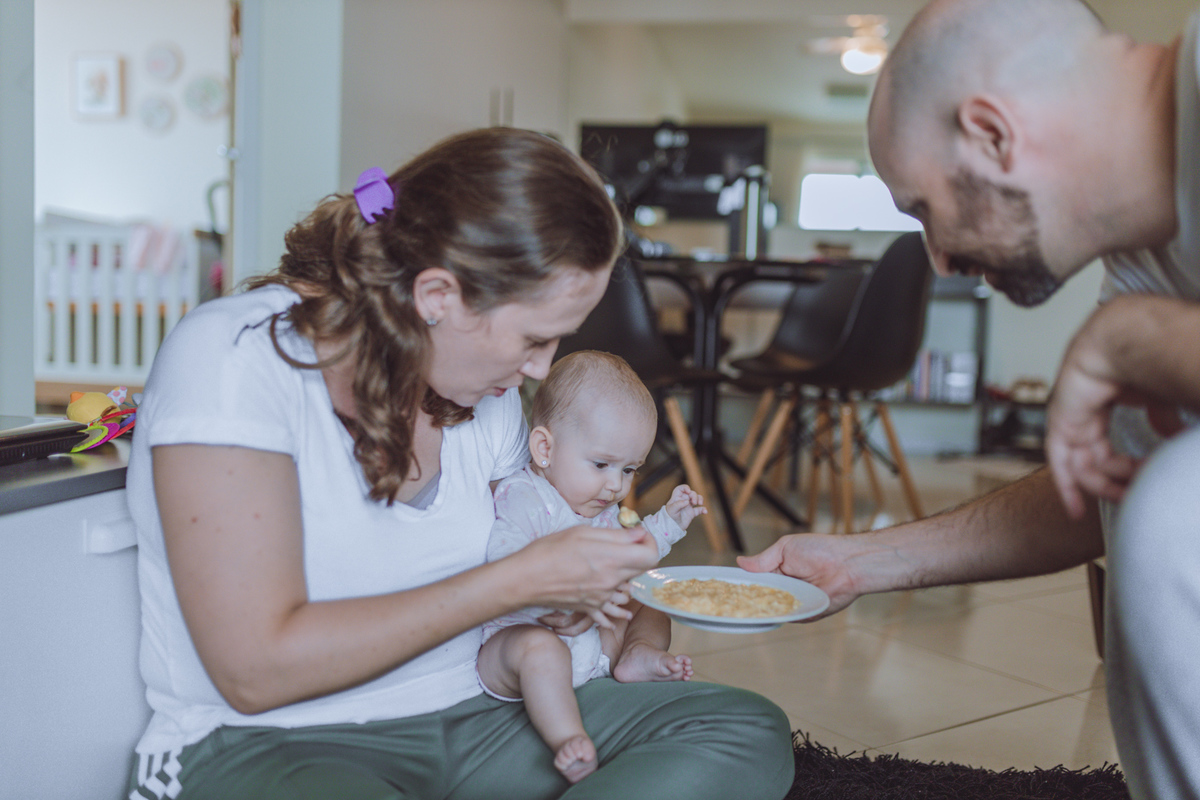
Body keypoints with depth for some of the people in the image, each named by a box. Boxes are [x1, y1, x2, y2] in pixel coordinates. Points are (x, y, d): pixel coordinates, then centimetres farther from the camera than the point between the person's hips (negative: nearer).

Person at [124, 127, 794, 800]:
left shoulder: (488, 385, 4)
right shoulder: (231, 357, -18)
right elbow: (257, 668, -23)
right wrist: (524, 581, -21)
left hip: (469, 718, 7)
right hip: (264, 746, -6)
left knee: (749, 732, -12)